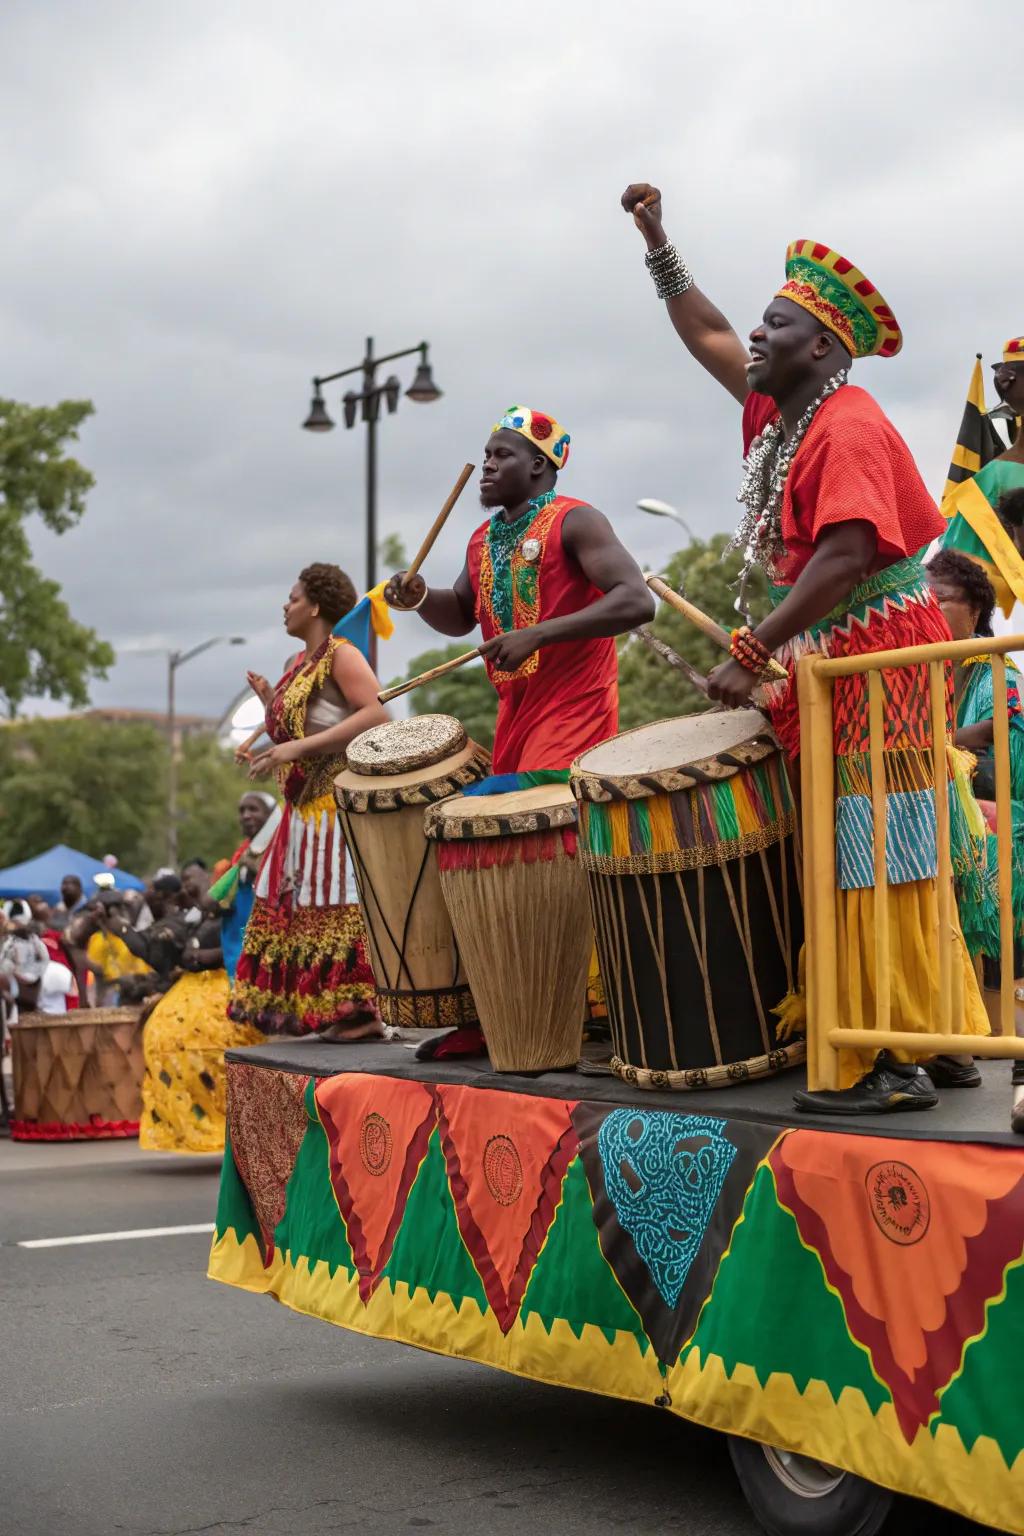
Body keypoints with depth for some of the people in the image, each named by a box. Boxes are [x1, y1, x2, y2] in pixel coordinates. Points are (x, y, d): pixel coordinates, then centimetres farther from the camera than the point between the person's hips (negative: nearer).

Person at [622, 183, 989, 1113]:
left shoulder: (848, 428, -16)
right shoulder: (782, 414, 12)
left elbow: (846, 555, -28)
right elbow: (707, 338, 25)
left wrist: (751, 655, -29)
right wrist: (657, 241, 24)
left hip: (876, 659, -9)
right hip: (826, 667, 9)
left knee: (876, 860, -10)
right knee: (853, 861, 9)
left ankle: (902, 1061, -8)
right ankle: (922, 1040, 14)